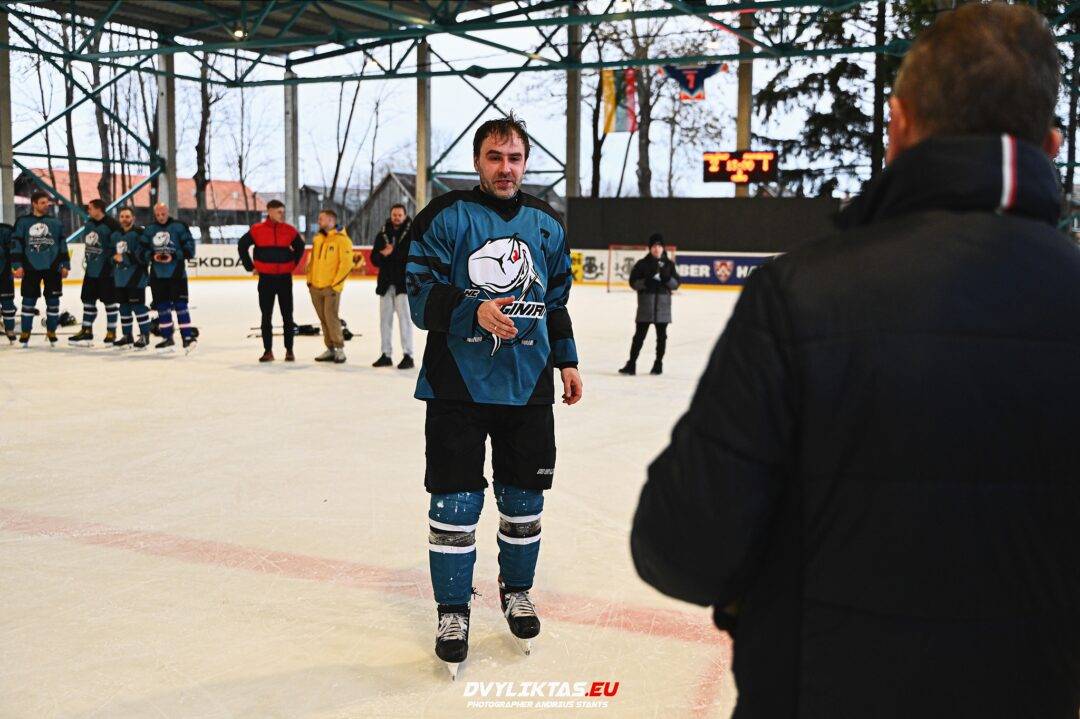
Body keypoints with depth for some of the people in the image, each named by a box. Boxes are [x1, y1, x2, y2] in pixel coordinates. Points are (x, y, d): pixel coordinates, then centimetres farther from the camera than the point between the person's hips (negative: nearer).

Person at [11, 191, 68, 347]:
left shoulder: (56, 223, 8)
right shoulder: (23, 222, 2)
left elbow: (63, 245, 10)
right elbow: (16, 244, 1)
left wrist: (65, 265, 5)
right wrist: (17, 265, -6)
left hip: (52, 268, 2)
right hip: (31, 268, -1)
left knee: (53, 301, 4)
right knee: (28, 301, 2)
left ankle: (51, 332, 16)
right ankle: (25, 333, 10)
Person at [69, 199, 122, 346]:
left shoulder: (112, 225, -16)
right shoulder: (89, 224, 10)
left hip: (106, 270, -8)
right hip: (91, 269, 8)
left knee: (109, 301, 0)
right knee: (88, 300, 11)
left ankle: (111, 332, 9)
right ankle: (86, 331, 19)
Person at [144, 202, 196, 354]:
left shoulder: (178, 226, -5)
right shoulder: (150, 229, 7)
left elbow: (189, 246, -8)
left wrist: (174, 256, -20)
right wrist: (152, 256, -11)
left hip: (176, 272, -5)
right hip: (157, 274, 5)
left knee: (180, 305, -9)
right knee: (162, 306, 9)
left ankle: (188, 337, -7)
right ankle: (168, 339, 19)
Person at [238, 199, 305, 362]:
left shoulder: (289, 230, -1)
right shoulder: (257, 230, -5)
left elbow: (300, 247, 14)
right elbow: (242, 246, 6)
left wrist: (293, 264, 8)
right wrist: (250, 266, 5)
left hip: (285, 277, 1)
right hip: (266, 278, -1)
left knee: (287, 315, 4)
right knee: (266, 315, 5)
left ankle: (289, 350, 12)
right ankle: (268, 351, 11)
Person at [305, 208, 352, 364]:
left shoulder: (342, 240, -9)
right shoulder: (317, 239, 13)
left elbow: (346, 264, -13)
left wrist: (336, 284, -15)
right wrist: (309, 279, 12)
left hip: (331, 287, -7)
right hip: (315, 287, 7)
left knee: (331, 317, -10)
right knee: (323, 319, 8)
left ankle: (340, 349, 1)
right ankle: (330, 349, 15)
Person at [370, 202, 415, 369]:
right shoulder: (382, 235, 12)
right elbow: (374, 258, 9)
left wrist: (392, 253, -16)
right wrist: (383, 255, -13)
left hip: (403, 284, -5)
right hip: (385, 283, 5)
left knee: (404, 317, -8)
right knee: (385, 318, 9)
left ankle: (408, 356, -5)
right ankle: (386, 354, 17)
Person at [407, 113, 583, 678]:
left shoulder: (546, 224, 11)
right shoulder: (445, 217, -3)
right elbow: (422, 296, -7)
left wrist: (566, 360, 17)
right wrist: (474, 311, -22)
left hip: (528, 384, 4)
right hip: (458, 382, -3)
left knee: (524, 496, 12)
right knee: (456, 500, -1)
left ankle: (516, 589, 34)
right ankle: (452, 609, 15)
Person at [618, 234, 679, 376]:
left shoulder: (669, 264, 7)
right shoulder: (642, 264, 2)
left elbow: (676, 284, 5)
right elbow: (633, 282, -2)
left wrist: (667, 278, -15)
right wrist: (646, 282, -19)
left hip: (663, 304, 2)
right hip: (645, 303, -2)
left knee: (661, 336, 8)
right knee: (639, 335, -3)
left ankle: (658, 364, 19)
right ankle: (631, 364, -1)